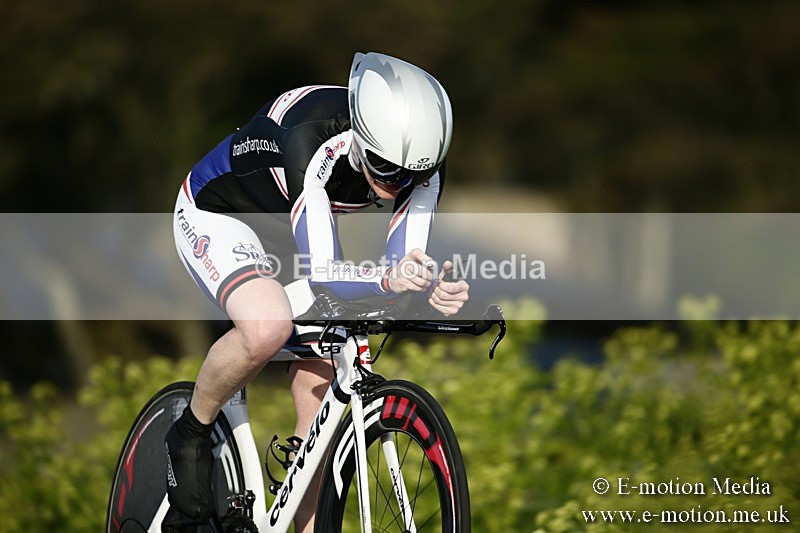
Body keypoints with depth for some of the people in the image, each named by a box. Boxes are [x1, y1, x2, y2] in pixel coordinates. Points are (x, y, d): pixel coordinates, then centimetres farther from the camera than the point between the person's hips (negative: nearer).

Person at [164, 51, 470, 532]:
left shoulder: (420, 164, -23)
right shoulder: (311, 142, -40)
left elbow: (406, 265, -23)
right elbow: (325, 273, -41)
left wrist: (432, 289, -45)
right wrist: (387, 281, -60)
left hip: (292, 230, 6)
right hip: (216, 215, -6)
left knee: (322, 393, -2)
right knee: (268, 327, -35)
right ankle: (190, 436, -9)